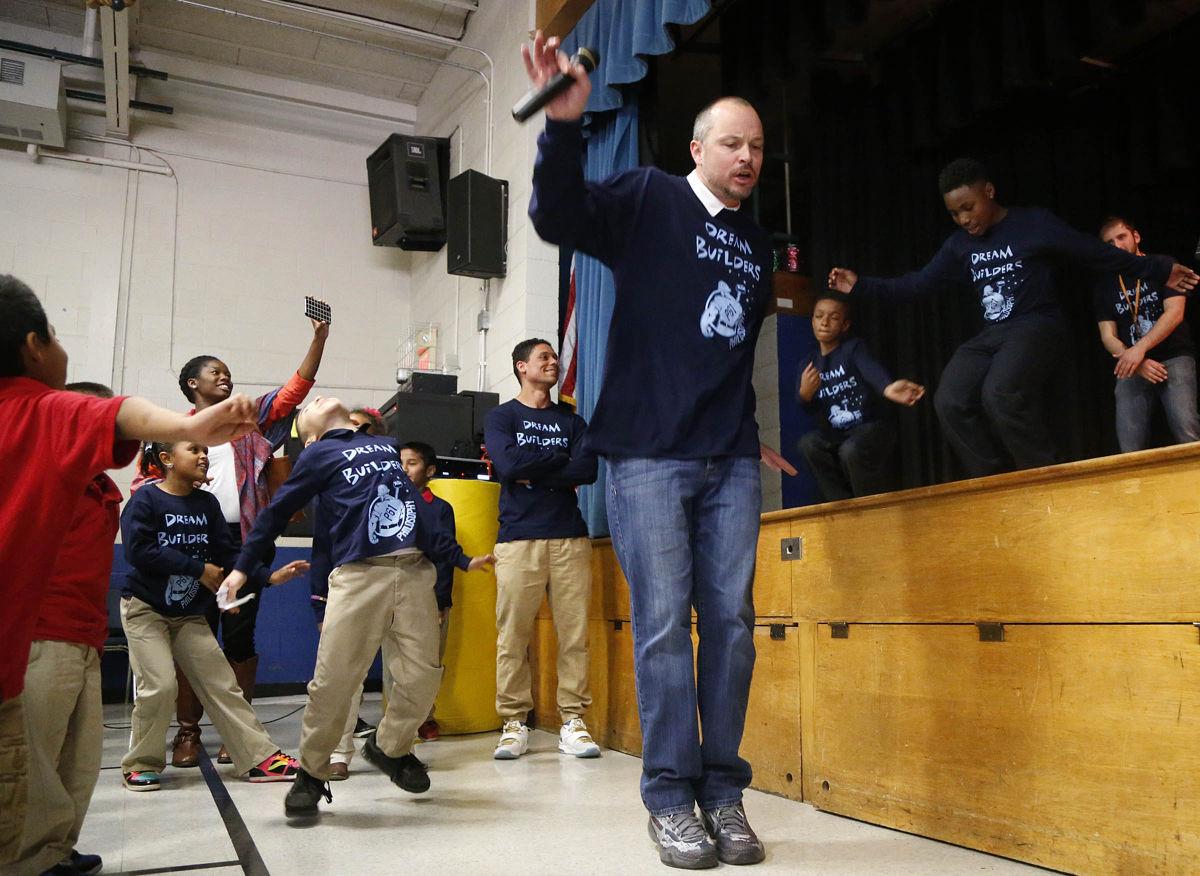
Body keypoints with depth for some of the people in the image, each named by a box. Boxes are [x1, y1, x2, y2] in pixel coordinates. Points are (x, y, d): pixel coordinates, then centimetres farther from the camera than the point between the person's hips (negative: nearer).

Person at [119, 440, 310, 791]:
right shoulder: (146, 499, -11)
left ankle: (260, 757, 5)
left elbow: (226, 555, 0)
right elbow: (139, 551, -23)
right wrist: (199, 569, -20)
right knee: (160, 685, -12)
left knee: (222, 684, 2)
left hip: (190, 614, 5)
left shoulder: (207, 503, 3)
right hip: (145, 608, -5)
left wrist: (269, 576, -14)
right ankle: (140, 763, 11)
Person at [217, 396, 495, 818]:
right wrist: (242, 568, 8)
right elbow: (276, 513, 13)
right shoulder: (318, 454, 13)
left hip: (415, 572, 4)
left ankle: (390, 747, 23)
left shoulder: (386, 446, 26)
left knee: (421, 675, -3)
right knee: (334, 680, -8)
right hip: (358, 574, -4)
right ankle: (311, 774, 13)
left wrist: (461, 559, 30)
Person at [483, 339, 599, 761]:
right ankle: (514, 723, 6)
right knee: (512, 635, -4)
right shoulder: (501, 416, 11)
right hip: (518, 538, -2)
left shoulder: (572, 420, 18)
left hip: (570, 537, 2)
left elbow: (588, 470, 1)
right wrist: (560, 458, 1)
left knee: (574, 632, -2)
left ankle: (573, 721, 4)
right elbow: (508, 464, -9)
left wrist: (533, 473, -6)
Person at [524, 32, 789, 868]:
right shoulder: (649, 199, 3)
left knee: (731, 623, 3)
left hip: (732, 463, 5)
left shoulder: (758, 244, 20)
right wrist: (564, 124, -28)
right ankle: (671, 797, 8)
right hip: (649, 455, -5)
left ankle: (724, 791, 14)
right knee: (663, 626, -4)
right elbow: (559, 216, -13)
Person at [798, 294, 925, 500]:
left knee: (851, 450, -34)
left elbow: (872, 370, -29)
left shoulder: (854, 347, -6)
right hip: (837, 436, 5)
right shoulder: (807, 364, 7)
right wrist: (805, 394, -28)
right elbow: (807, 410, -3)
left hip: (872, 426, -4)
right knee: (808, 443, -24)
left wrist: (888, 387, -53)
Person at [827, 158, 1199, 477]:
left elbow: (1096, 254, 3)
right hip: (991, 334, 6)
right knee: (950, 402, -18)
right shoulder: (958, 245, 13)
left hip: (1037, 326, -6)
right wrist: (861, 285, 8)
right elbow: (920, 282, 14)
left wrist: (1159, 270, 4)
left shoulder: (1034, 223, -1)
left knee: (1001, 394, -33)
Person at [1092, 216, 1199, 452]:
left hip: (1174, 357, -2)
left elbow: (1174, 313, -7)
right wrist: (1135, 363, -11)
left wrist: (1140, 348, -21)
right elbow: (1108, 337, 8)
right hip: (1131, 367, 3)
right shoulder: (1103, 286, 14)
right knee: (1130, 450, -12)